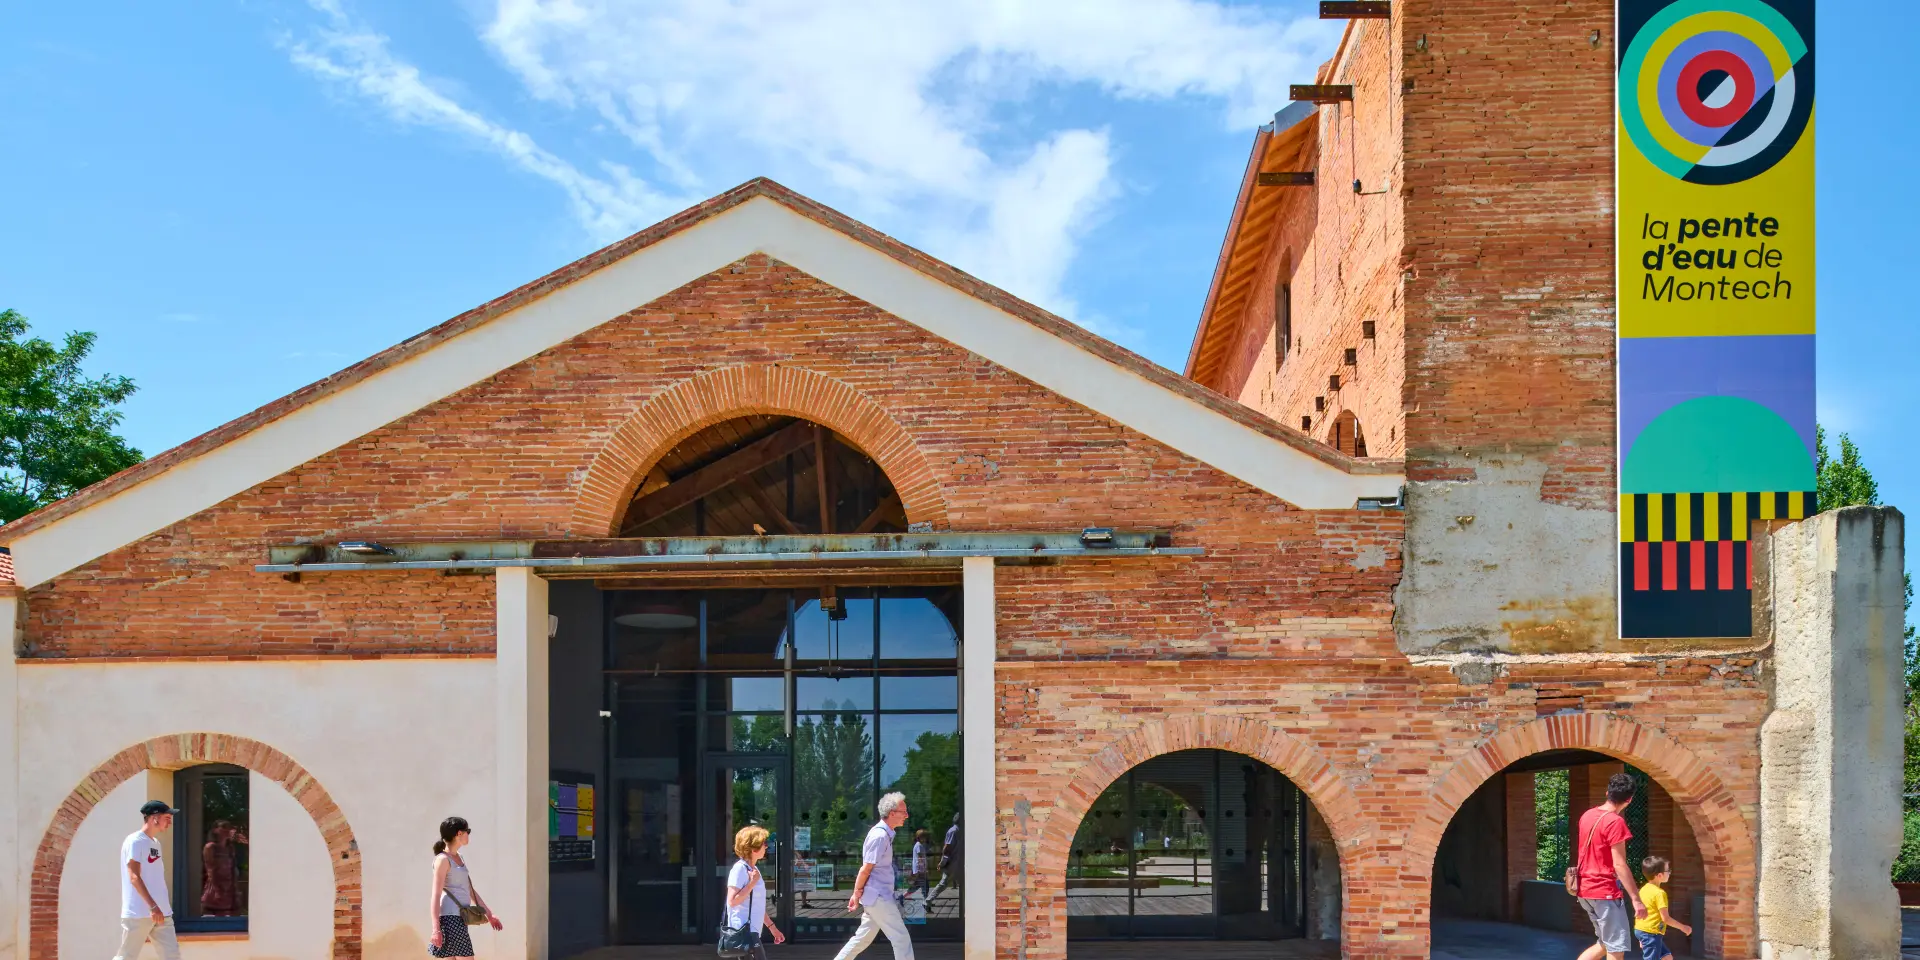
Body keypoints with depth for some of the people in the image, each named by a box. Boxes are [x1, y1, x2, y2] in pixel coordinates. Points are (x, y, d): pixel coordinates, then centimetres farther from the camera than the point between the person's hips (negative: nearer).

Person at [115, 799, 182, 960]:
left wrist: (165, 905, 17)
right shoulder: (134, 841, -9)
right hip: (138, 913, -8)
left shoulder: (155, 843, 17)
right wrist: (152, 906, -25)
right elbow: (134, 877, -18)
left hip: (161, 913, 8)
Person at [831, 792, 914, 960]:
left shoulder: (884, 834, 12)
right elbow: (865, 870, -18)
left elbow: (866, 869, 17)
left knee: (864, 937, 14)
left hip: (879, 897, 10)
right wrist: (856, 896, -12)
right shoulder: (880, 836, -19)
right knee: (901, 938, -4)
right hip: (878, 897, -10)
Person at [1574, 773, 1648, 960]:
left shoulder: (1587, 816, 9)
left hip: (1586, 890, 9)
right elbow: (1619, 865, -19)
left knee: (1606, 944, 19)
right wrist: (1636, 899, -18)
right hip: (1606, 892, -9)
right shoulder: (1615, 822, -17)